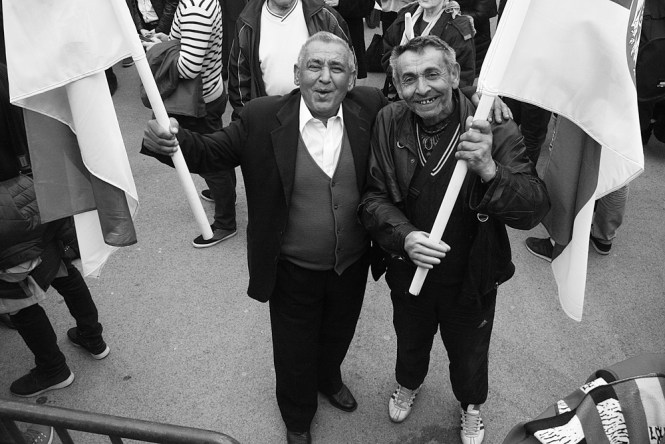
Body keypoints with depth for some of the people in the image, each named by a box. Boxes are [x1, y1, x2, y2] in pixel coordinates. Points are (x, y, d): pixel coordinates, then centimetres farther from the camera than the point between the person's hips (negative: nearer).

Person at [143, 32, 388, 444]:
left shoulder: (369, 108, -10)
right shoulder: (263, 117, -15)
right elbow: (210, 153, -11)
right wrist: (172, 140, -31)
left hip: (353, 266, 3)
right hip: (294, 270, -2)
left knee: (337, 336, 29)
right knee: (294, 352, 20)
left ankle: (329, 378, 64)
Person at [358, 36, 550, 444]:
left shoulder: (494, 128, -22)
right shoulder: (388, 124, -15)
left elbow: (536, 209, -23)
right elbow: (371, 196, -12)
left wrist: (490, 171, -41)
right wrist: (405, 236, -30)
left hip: (471, 280, -1)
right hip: (408, 271, 2)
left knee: (469, 353, 25)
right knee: (410, 341, 30)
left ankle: (471, 405, 59)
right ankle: (409, 383, 65)